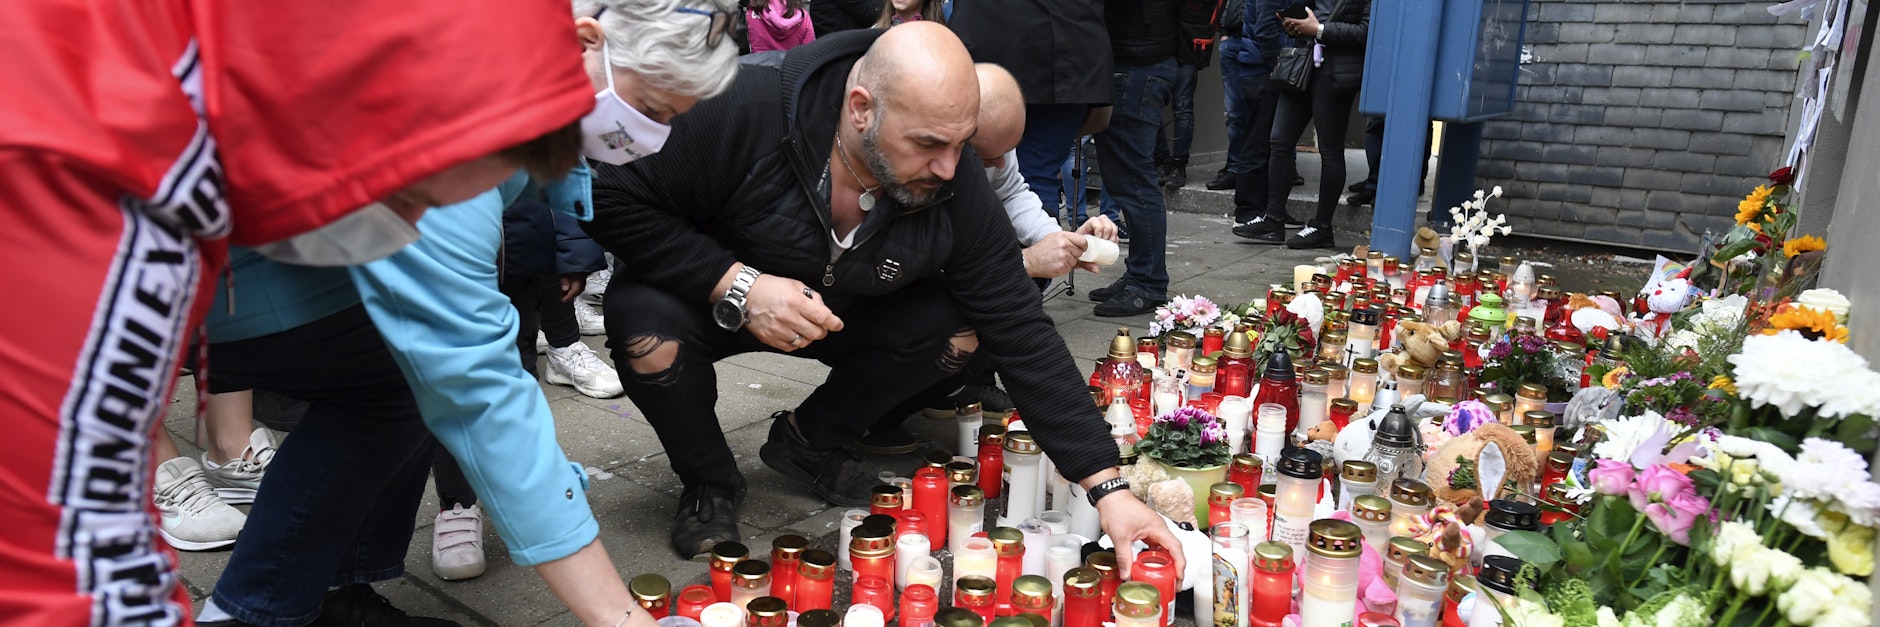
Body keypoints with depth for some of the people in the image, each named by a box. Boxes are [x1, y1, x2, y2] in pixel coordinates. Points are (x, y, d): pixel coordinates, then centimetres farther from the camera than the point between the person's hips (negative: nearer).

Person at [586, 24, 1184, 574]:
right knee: (649, 331, -34)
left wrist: (1108, 488, -24)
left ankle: (810, 440, 6)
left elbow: (1023, 335, -20)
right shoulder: (747, 111, -34)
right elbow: (613, 200, -25)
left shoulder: (955, 189, -23)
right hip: (714, 296, -2)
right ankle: (709, 479, -1)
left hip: (844, 312, 3)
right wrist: (736, 283, -37)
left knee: (961, 330, -19)